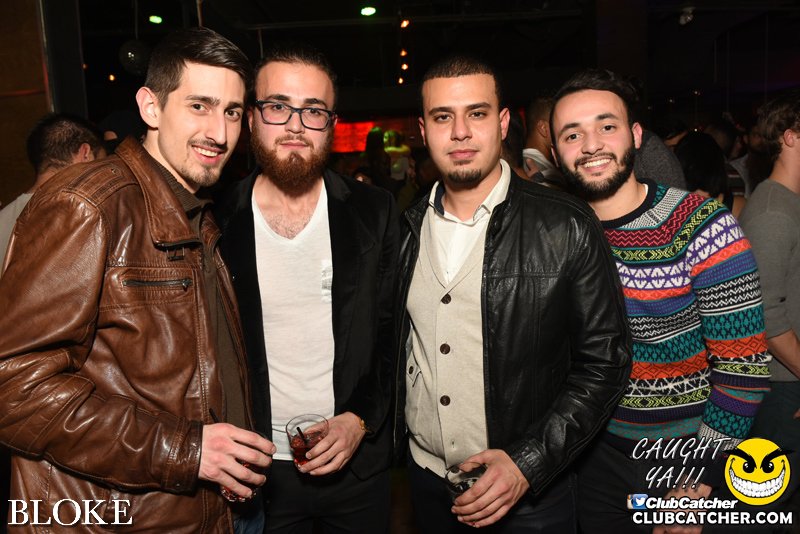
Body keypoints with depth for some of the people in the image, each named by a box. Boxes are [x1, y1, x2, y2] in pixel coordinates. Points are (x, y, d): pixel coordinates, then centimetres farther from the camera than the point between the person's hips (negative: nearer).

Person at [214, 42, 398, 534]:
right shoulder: (217, 221, -7)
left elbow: (394, 332, -2)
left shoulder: (375, 212, -6)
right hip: (258, 468, 0)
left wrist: (362, 419, -11)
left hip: (359, 461, 1)